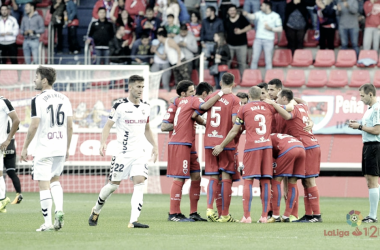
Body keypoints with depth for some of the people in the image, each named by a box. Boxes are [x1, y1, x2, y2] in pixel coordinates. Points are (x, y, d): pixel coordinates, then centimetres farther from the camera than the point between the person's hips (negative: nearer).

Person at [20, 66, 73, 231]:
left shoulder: (37, 100, -11)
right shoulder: (64, 99, 7)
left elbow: (34, 126, -15)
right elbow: (70, 126, 8)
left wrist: (25, 147, -6)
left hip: (43, 148, -6)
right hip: (60, 148, 6)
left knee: (44, 185, -1)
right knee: (54, 180, 22)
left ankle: (48, 223, -2)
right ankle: (59, 210, 1)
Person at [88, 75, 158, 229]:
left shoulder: (146, 107, 10)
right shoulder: (120, 106, -7)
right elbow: (108, 125, -6)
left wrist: (154, 145, 15)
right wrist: (103, 143, -21)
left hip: (139, 153, 4)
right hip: (122, 153, -4)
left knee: (140, 183, -14)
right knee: (113, 185, 3)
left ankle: (134, 221, -20)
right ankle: (96, 211, 28)